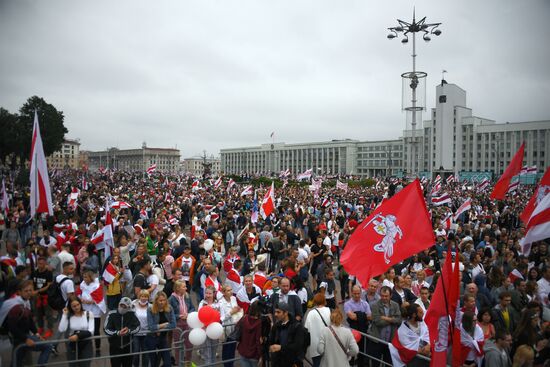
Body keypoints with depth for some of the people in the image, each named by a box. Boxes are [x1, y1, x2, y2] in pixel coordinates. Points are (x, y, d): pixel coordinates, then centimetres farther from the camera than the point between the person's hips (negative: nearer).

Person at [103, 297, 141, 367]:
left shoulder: (131, 314, -5)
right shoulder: (112, 314, -10)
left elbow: (137, 327, -6)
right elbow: (106, 329, -12)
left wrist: (129, 331, -26)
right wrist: (117, 333, -27)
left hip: (127, 346, 2)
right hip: (114, 346, -2)